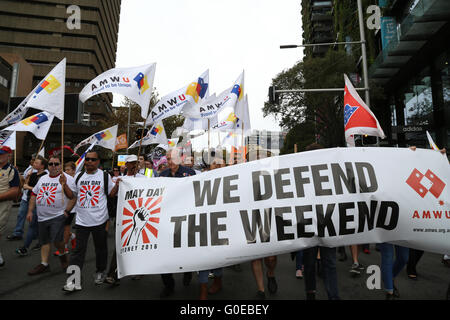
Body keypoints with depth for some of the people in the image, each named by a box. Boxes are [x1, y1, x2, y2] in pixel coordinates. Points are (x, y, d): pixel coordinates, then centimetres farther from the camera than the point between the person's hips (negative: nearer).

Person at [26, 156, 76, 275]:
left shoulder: (67, 178, -6)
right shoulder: (42, 178, 13)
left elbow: (72, 197, -13)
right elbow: (34, 195, 18)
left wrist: (64, 184, -26)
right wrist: (30, 211, 13)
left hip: (58, 216, -6)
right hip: (42, 216, 6)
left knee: (57, 239, -14)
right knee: (44, 241, 13)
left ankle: (63, 255, 15)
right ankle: (44, 264, 25)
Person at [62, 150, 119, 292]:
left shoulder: (105, 176, 1)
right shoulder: (78, 177, 10)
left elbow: (111, 193, 3)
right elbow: (73, 195, 17)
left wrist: (117, 183, -15)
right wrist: (67, 210, 6)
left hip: (100, 220, -2)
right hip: (81, 220, 2)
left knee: (101, 248, 11)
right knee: (78, 249, 1)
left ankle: (100, 272, 30)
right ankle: (73, 279, 6)